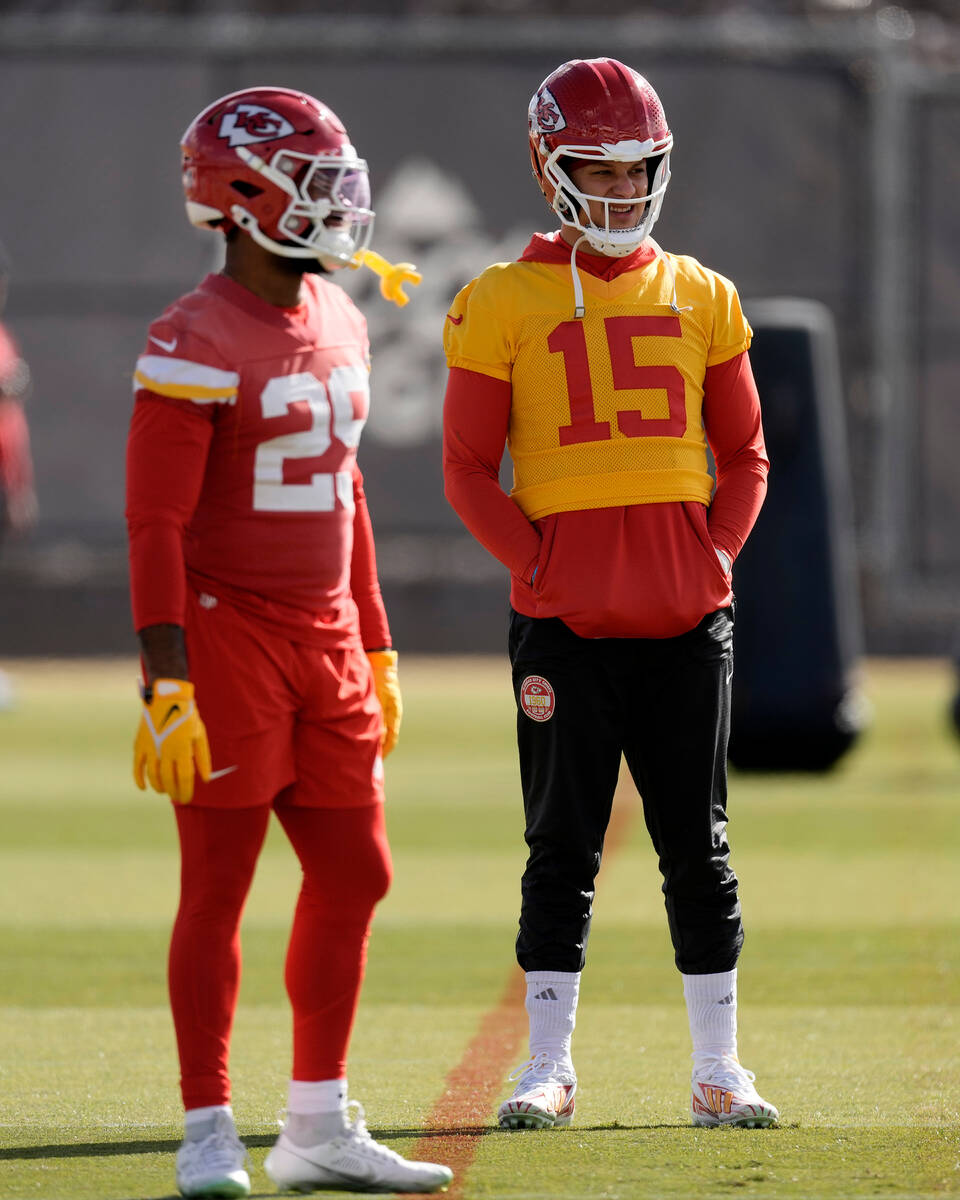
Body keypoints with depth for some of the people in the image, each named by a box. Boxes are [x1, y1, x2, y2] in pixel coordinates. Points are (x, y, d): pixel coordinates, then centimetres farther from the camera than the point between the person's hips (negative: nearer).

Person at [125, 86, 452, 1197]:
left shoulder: (336, 323, 12)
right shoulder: (198, 343, -13)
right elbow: (156, 524, -15)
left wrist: (376, 650, 20)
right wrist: (167, 687, -20)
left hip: (324, 637, 8)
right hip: (227, 635, -8)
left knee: (354, 873, 9)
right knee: (218, 886, -3)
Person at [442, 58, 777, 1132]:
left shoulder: (700, 299, 10)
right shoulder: (504, 304, 0)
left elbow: (743, 453, 16)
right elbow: (469, 470, 1)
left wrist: (717, 555, 2)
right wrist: (539, 567, -8)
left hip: (687, 612, 3)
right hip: (565, 619, -3)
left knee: (697, 844, 5)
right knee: (564, 844, 2)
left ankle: (718, 1070, 10)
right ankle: (548, 1066, 9)